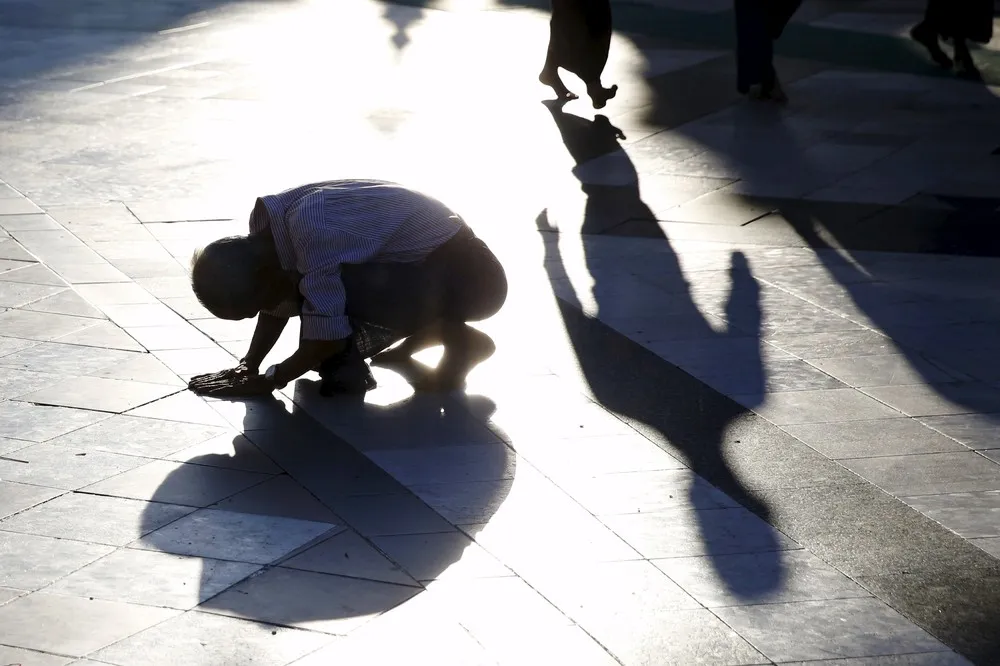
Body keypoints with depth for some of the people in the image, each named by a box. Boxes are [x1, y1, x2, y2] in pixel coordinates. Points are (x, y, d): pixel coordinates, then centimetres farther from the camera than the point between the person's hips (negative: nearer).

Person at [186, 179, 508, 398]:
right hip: (421, 266, 9)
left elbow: (328, 337, -26)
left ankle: (456, 337, -9)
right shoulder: (265, 230, -5)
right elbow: (277, 309, 11)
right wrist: (248, 366, 1)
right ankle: (429, 331, 18)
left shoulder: (310, 231, -31)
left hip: (466, 274, -9)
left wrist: (267, 382, -14)